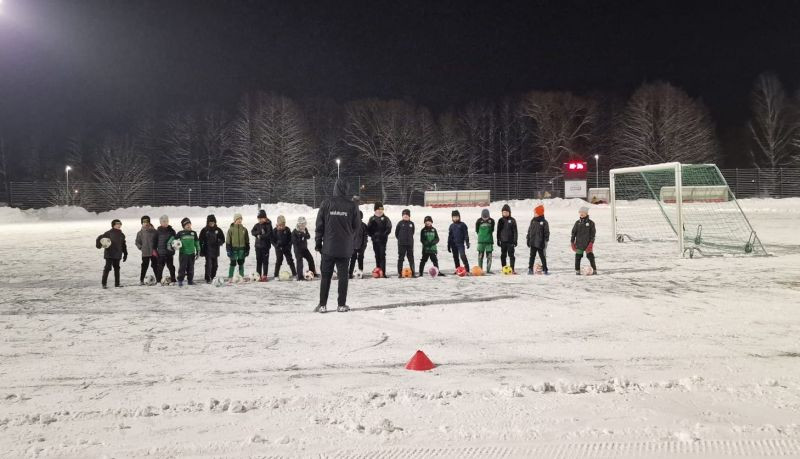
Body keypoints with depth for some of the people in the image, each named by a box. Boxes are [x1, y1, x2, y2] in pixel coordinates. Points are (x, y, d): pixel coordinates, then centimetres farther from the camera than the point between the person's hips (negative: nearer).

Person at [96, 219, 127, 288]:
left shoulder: (121, 235, 11)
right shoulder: (109, 233, -7)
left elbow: (123, 245, 18)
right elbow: (99, 238, -5)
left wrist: (125, 254, 16)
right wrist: (99, 245, -19)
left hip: (117, 255, 6)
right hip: (109, 254, -6)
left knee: (117, 268, 11)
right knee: (107, 268, -7)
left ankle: (117, 283, 19)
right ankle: (104, 283, -1)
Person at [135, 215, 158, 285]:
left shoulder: (154, 231, 2)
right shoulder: (140, 233, 4)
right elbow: (137, 242, 12)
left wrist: (155, 249, 2)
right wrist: (141, 248, 1)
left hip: (154, 253, 1)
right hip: (145, 253, -1)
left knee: (155, 266, 6)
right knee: (144, 267, 1)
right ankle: (141, 280, 10)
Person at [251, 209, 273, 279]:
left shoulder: (268, 225, -4)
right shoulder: (257, 225, 10)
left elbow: (269, 234, -13)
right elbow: (252, 232, -2)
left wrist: (261, 236, -14)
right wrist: (259, 232, -17)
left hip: (265, 245, -4)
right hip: (258, 245, 4)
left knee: (265, 261, 0)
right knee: (258, 260, 8)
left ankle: (264, 275, 3)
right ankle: (258, 275, 14)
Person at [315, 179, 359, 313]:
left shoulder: (326, 203, -4)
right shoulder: (352, 205, -3)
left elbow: (319, 224, -1)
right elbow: (356, 226, 5)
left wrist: (318, 242, 7)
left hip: (328, 247, 0)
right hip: (345, 248, 0)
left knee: (326, 276, 7)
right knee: (343, 276, 6)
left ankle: (322, 305, 7)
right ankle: (342, 304, 7)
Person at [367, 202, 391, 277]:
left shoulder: (385, 219, 2)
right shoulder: (372, 219, 10)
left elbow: (389, 229, -5)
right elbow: (368, 229, 9)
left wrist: (384, 234, -16)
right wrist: (372, 235, -7)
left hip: (382, 240, -3)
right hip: (375, 240, 3)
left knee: (382, 256, -8)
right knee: (377, 256, 9)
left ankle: (383, 272, -11)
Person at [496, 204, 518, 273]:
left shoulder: (512, 220, 0)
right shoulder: (500, 220, 6)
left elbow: (515, 231, 0)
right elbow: (498, 231, 9)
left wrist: (515, 240, -6)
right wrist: (498, 240, 5)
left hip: (510, 241, -2)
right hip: (503, 241, 2)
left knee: (511, 255, -1)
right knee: (503, 255, 5)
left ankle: (512, 269, 2)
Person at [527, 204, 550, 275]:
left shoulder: (544, 222, -6)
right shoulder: (533, 221, 8)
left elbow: (546, 232, -5)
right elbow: (529, 231, 14)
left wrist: (546, 241, -10)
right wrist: (528, 239, 12)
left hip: (540, 243, -4)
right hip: (533, 243, 4)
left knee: (542, 257, 4)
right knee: (532, 256, 7)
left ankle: (544, 269, 12)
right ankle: (530, 269, 12)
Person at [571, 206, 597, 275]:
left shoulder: (590, 223, 0)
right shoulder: (577, 222, 8)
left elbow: (593, 233, -1)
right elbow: (573, 232, 10)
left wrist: (591, 242, -9)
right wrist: (572, 241, 5)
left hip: (587, 243, -2)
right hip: (579, 243, 2)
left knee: (590, 256, -1)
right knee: (578, 257, 4)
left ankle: (594, 270, 9)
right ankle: (577, 270, 13)